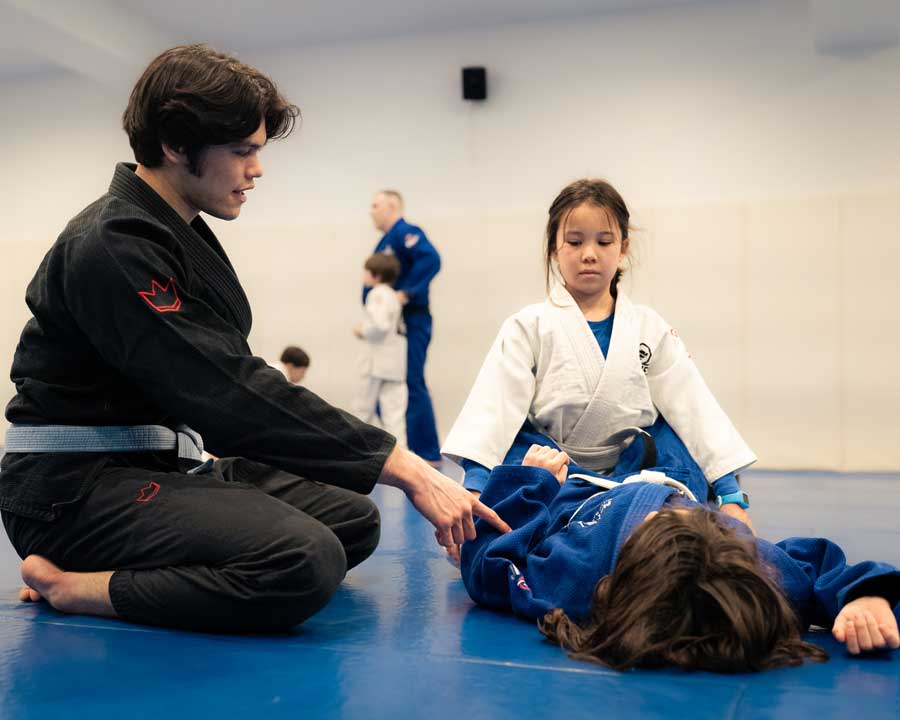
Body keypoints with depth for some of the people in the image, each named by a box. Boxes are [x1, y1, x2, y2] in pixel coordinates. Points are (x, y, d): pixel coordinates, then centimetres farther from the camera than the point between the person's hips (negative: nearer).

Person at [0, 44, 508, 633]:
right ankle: (74, 588, -12)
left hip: (159, 467, 10)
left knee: (354, 519, 6)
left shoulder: (179, 233, 14)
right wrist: (401, 466, -26)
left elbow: (224, 381, 11)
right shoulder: (113, 249, -18)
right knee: (307, 562, -30)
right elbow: (230, 392, -26)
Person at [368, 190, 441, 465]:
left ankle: (427, 454, -3)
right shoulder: (387, 240, 19)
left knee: (411, 386, -9)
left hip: (409, 324, -10)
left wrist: (407, 292, -25)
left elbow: (431, 259, -27)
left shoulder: (406, 234, -10)